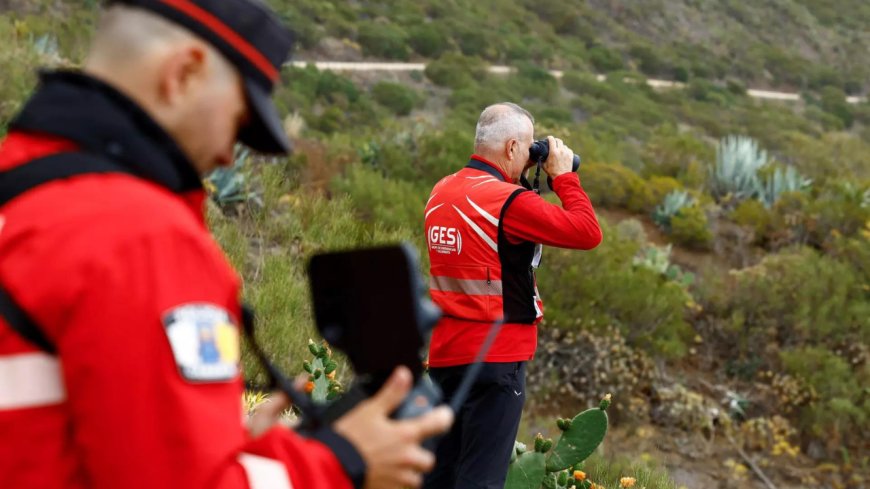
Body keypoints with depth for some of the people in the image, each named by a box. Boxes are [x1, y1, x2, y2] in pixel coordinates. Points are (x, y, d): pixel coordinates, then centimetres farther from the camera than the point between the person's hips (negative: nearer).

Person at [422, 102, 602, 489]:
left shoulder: (441, 192, 7)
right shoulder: (508, 200, -17)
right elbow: (588, 233, -15)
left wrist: (517, 181, 15)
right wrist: (564, 176, -3)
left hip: (444, 352, 8)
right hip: (495, 356, -8)